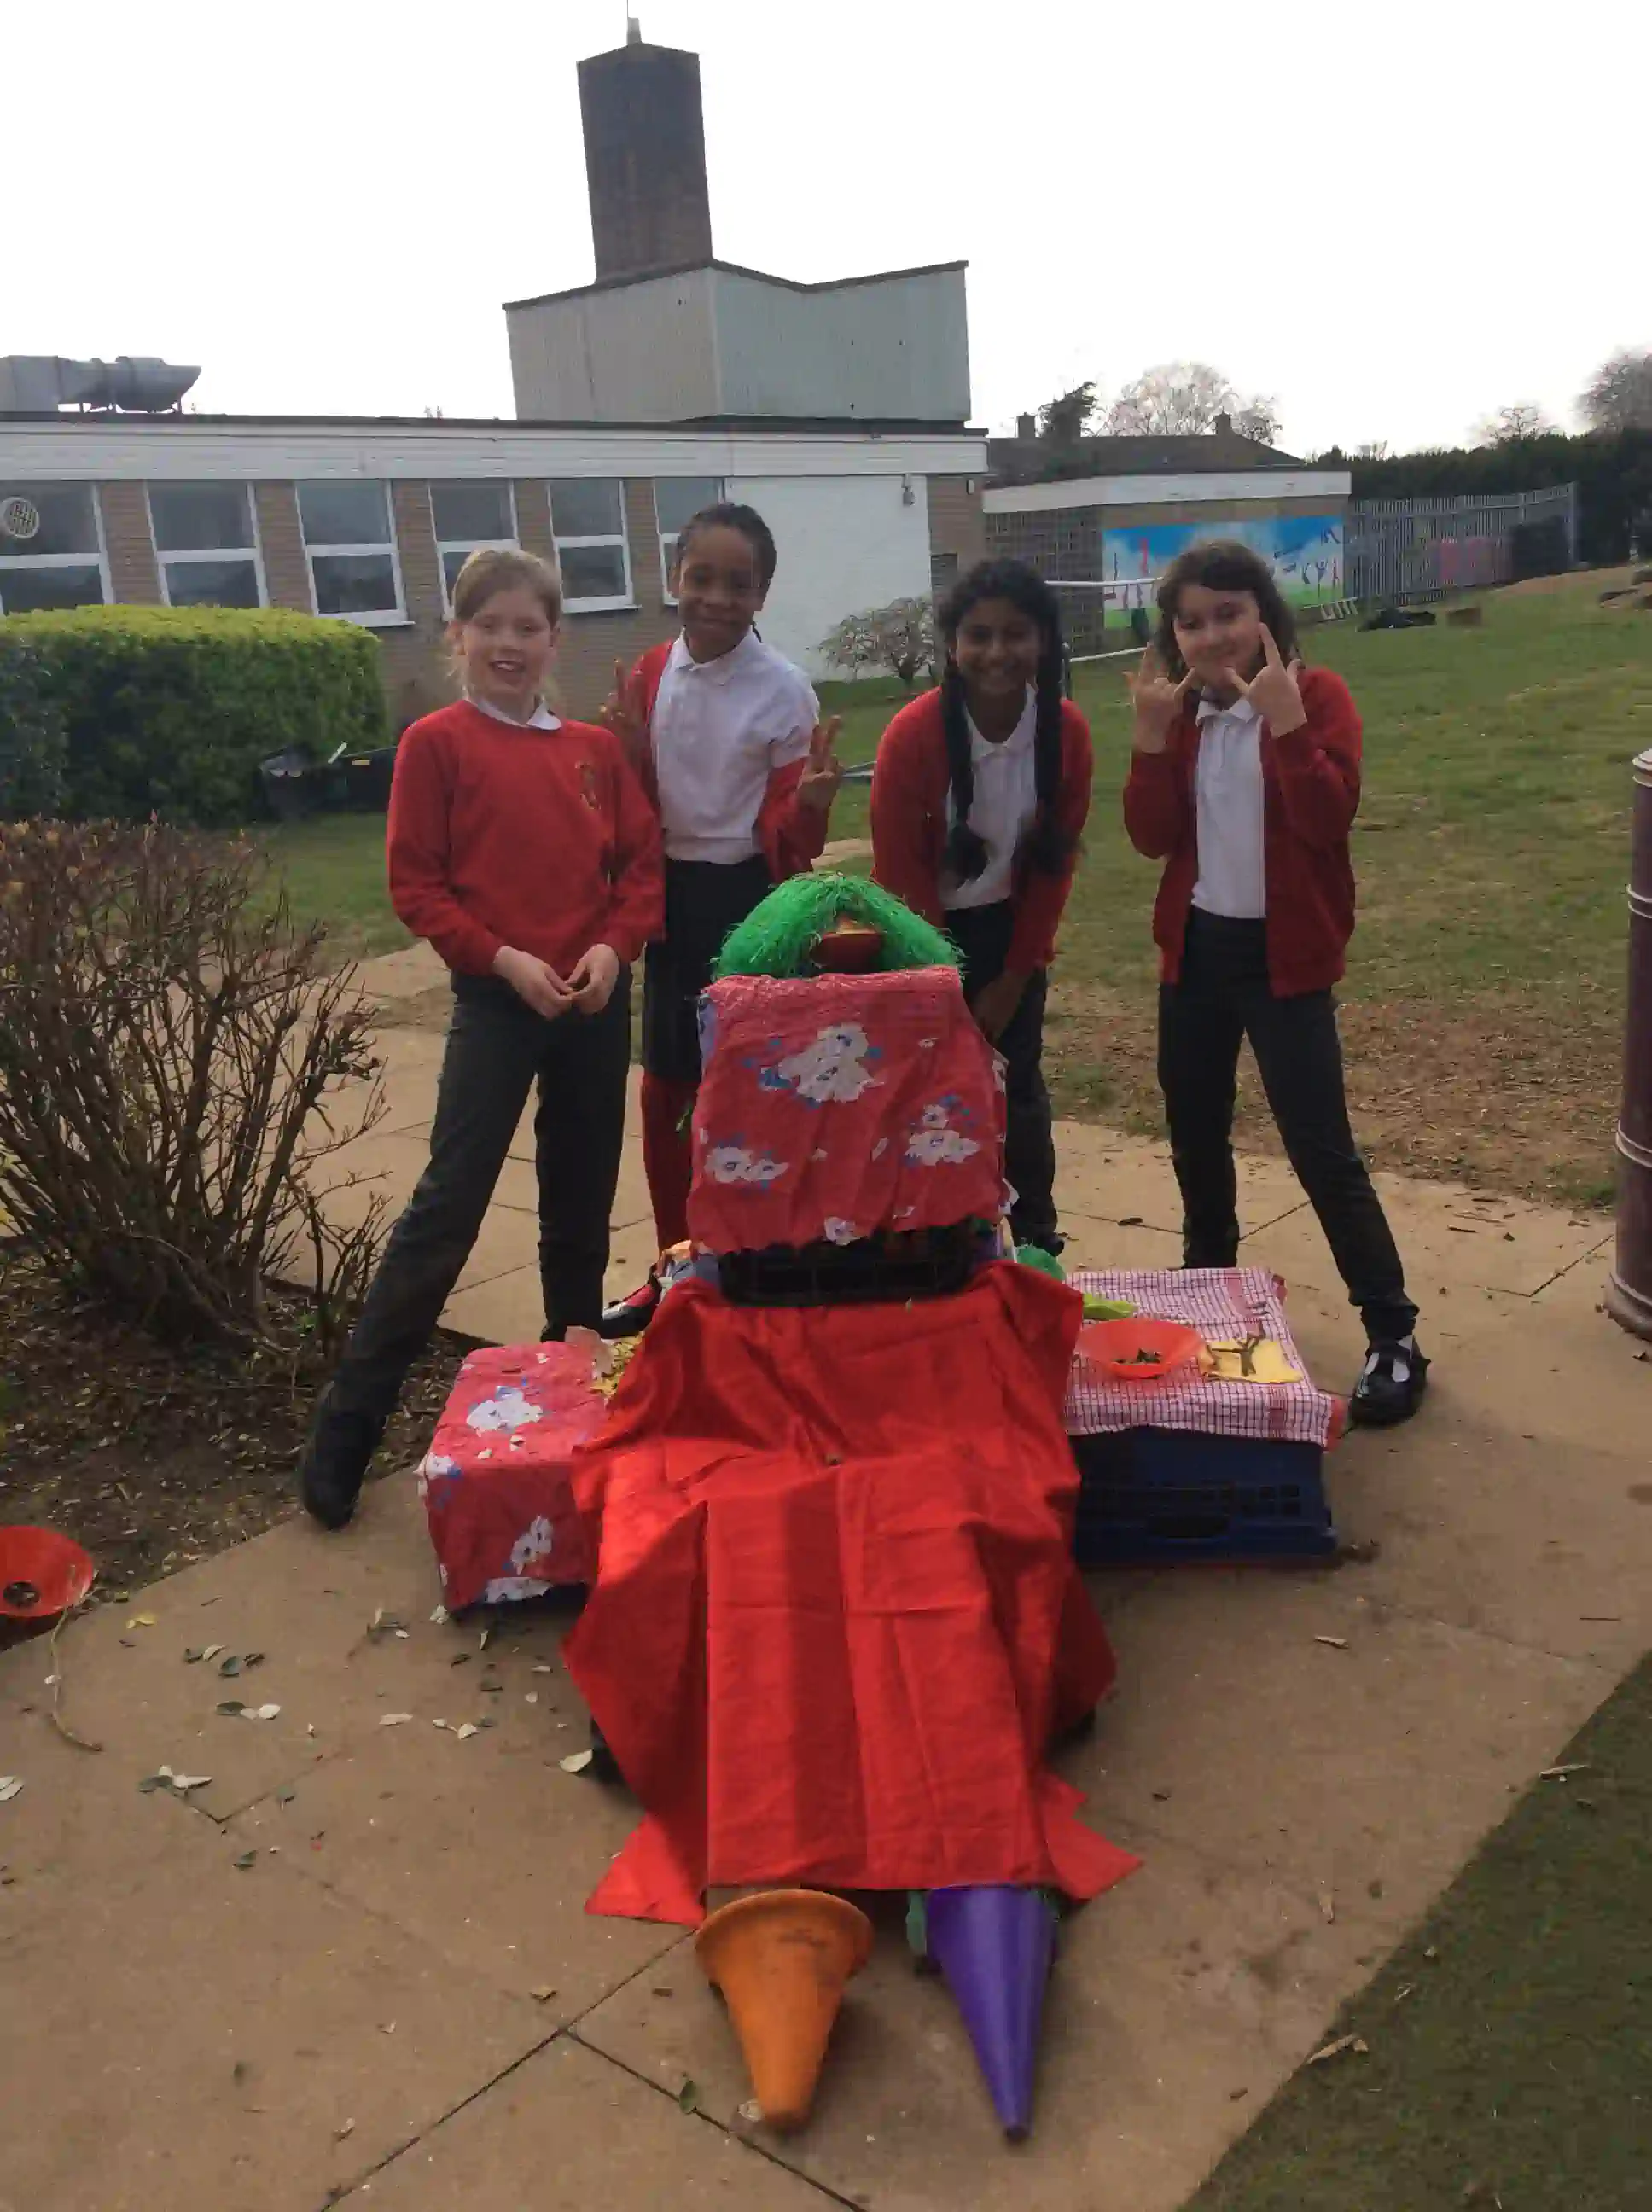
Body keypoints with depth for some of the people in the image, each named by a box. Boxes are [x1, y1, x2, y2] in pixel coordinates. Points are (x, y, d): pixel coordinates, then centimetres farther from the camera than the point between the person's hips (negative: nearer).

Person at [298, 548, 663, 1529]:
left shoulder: (596, 747, 7)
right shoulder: (437, 744, -4)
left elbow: (643, 861, 7)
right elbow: (415, 884, -7)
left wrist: (614, 945, -10)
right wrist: (505, 958, -16)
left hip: (597, 998, 4)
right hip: (494, 1000, -4)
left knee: (582, 1206, 13)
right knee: (449, 1204, -6)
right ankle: (349, 1418, 2)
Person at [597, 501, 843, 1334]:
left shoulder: (786, 691, -12)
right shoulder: (648, 676, 1)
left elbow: (789, 840, -11)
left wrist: (812, 802, -31)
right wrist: (629, 751, -12)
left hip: (749, 900, -5)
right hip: (672, 895, 5)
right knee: (664, 1090, 13)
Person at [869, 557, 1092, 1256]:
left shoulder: (1066, 730, -14)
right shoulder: (913, 735, -24)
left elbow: (1056, 861, -4)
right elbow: (900, 874, -16)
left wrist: (1015, 977, -3)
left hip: (1009, 926, 3)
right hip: (924, 929, -3)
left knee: (1019, 1080, 9)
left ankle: (1038, 1236, 24)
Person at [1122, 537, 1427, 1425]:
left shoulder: (1317, 694, -10)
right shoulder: (1180, 707, 4)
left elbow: (1328, 818, -24)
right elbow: (1153, 838, -6)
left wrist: (1285, 719, -31)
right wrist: (1152, 735, -16)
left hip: (1283, 956, -5)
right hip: (1197, 948, 6)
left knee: (1321, 1153, -7)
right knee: (1195, 1138, 18)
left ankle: (1393, 1336, 3)